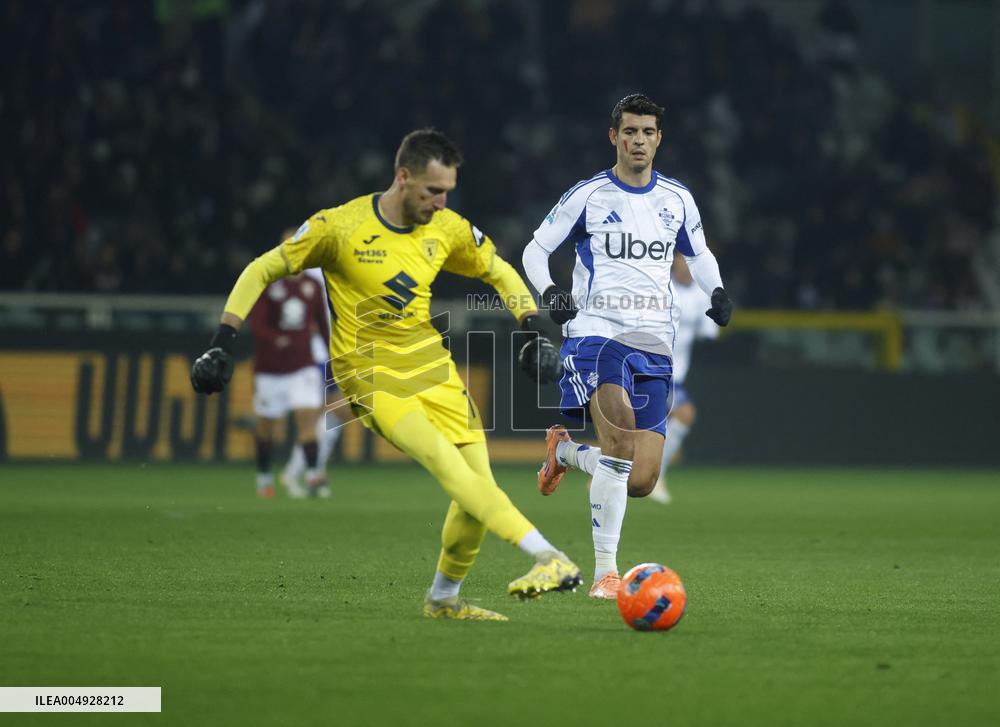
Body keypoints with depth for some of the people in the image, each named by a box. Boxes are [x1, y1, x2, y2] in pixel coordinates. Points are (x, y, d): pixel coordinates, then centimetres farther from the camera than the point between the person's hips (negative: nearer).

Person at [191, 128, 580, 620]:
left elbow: (501, 273, 18)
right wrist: (222, 344, -10)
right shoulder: (341, 226, -12)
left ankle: (444, 597, 17)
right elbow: (261, 271, -4)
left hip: (431, 364, 5)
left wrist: (535, 334, 5)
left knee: (478, 486, -5)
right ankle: (547, 557, -36)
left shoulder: (447, 229, 1)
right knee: (448, 464, -27)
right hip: (369, 372, -5)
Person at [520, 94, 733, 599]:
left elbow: (699, 254, 27)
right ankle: (605, 572, -23)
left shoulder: (677, 199, 11)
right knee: (620, 439, -29)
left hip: (653, 345, 4)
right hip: (596, 331, -4)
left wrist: (716, 291, 6)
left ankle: (565, 451, 30)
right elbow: (534, 251, 7)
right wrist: (550, 292, -13)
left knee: (640, 482, -2)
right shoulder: (588, 196, 1)